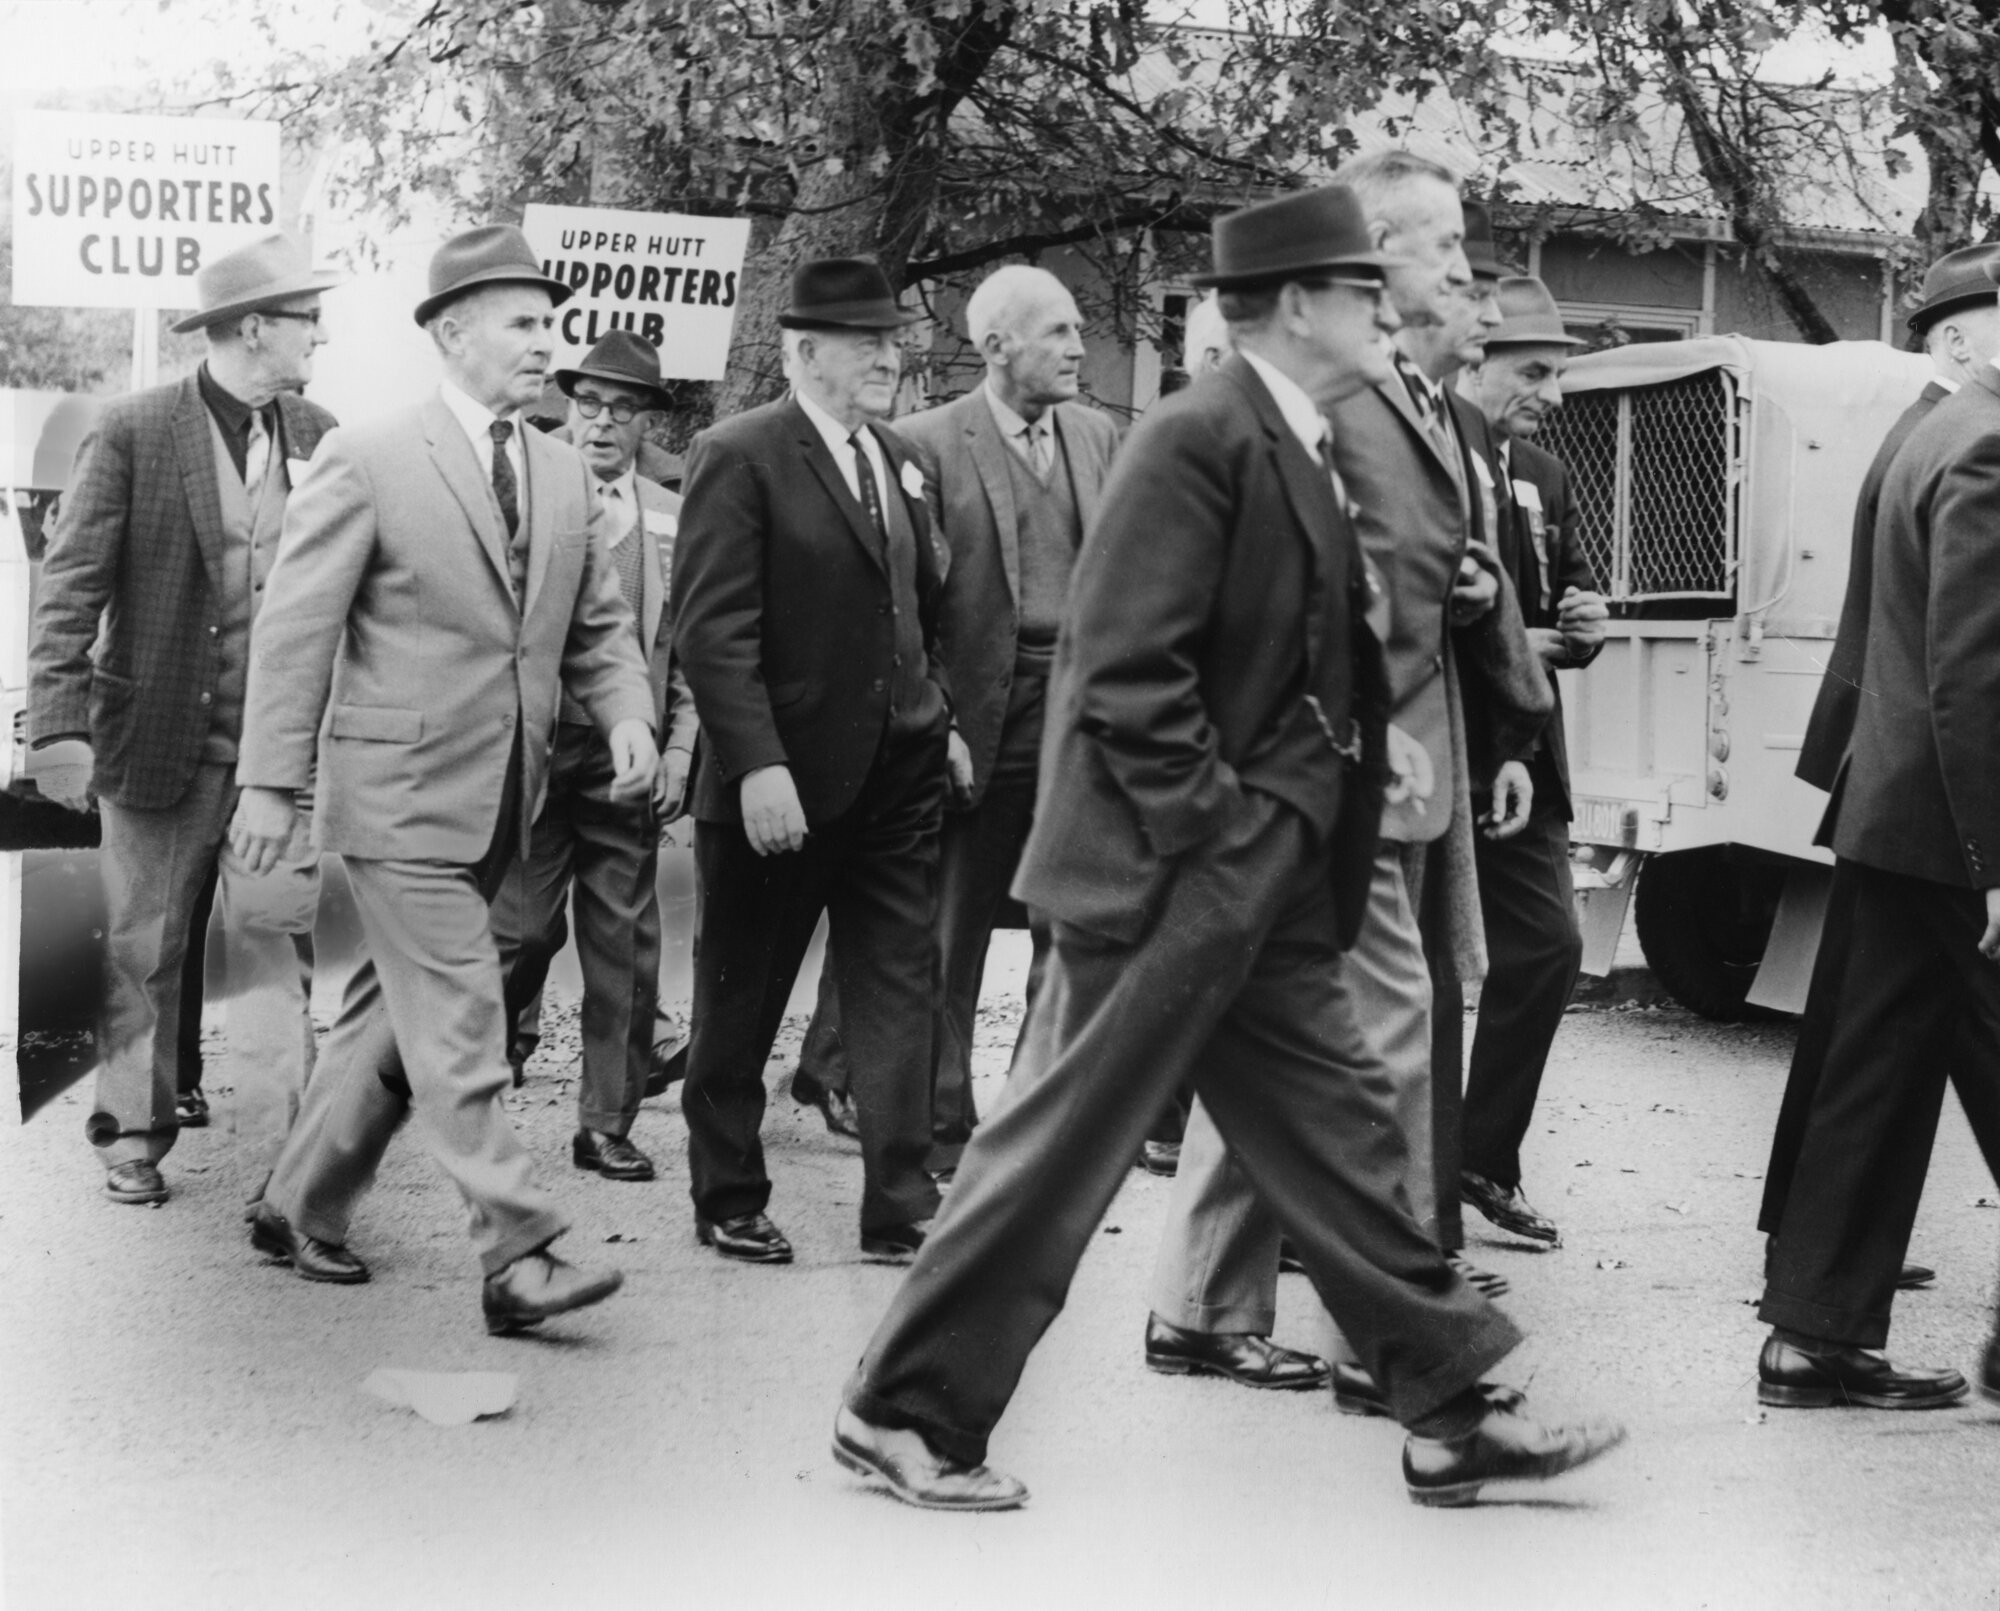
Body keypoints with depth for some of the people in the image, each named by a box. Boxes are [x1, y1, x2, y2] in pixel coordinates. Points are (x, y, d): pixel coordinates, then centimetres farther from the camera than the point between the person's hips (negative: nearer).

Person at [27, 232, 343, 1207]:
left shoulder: (320, 438, 5)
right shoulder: (133, 434, -6)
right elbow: (70, 588, -7)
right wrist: (59, 726, -15)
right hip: (161, 739, -2)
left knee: (270, 945, 0)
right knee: (142, 948, 9)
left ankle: (280, 1157, 6)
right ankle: (133, 1136, 24)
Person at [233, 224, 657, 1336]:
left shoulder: (566, 476, 11)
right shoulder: (368, 463, -7)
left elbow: (599, 626, 15)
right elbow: (296, 628, -7)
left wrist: (628, 716, -5)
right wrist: (273, 781, -11)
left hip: (502, 798, 7)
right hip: (402, 790, -7)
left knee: (400, 1013, 15)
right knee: (459, 1028, -8)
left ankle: (304, 1205, 30)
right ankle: (519, 1257, -8)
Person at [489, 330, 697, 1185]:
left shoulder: (674, 520, 10)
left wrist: (678, 749, 3)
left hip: (630, 757, 2)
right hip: (533, 744, -2)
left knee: (625, 947, 3)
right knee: (519, 929, -4)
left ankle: (607, 1122, 12)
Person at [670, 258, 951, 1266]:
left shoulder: (895, 459, 12)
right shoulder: (739, 457, -11)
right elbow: (712, 627, -17)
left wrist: (941, 718, 11)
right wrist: (756, 765, -22)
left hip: (895, 776, 6)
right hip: (778, 785, -6)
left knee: (899, 995, 4)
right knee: (740, 1005, 9)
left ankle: (900, 1211, 9)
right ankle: (728, 1202, 23)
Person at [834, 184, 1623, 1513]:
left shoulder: (1299, 448, 14)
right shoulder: (1200, 440, -16)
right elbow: (1126, 672, -21)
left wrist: (1367, 723, 6)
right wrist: (1222, 836, -19)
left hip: (1272, 887, 10)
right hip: (1176, 874, -9)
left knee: (1343, 1129, 12)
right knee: (1062, 1145, -1)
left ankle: (1451, 1416, 19)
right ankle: (907, 1415, 11)